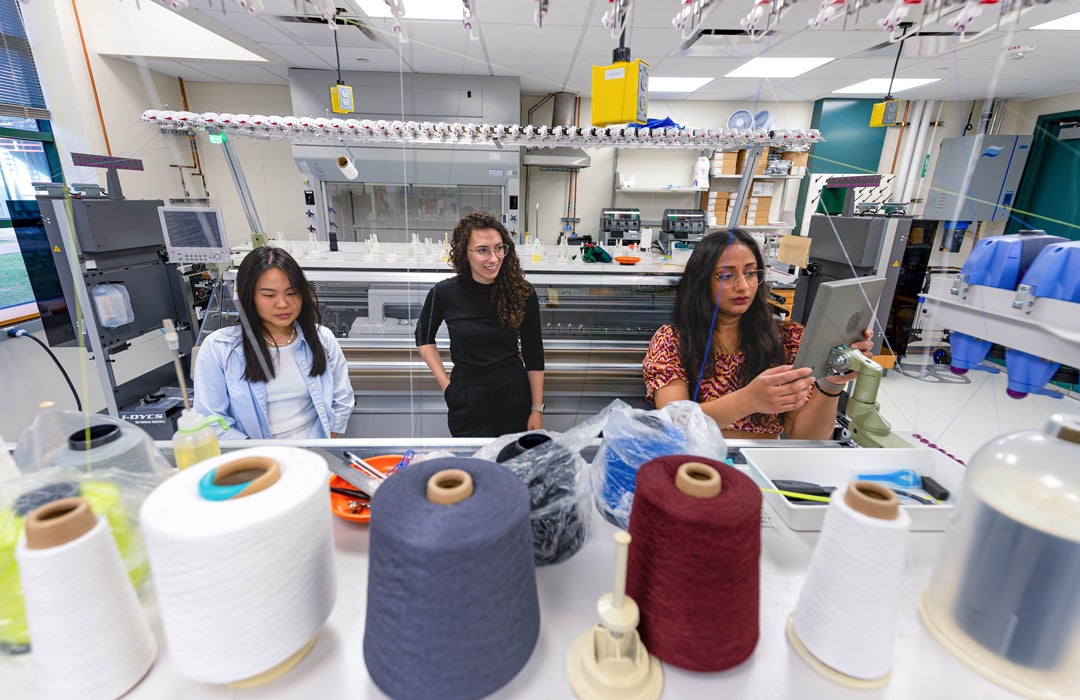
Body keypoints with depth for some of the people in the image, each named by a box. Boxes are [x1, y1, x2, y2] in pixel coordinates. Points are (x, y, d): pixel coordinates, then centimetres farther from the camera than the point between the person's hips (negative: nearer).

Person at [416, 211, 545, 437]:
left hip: (515, 395, 1)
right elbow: (424, 338, 8)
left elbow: (534, 355, -2)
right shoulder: (444, 293, -10)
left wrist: (537, 409, -1)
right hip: (466, 400, -1)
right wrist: (445, 383, 0)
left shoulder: (522, 293, -9)